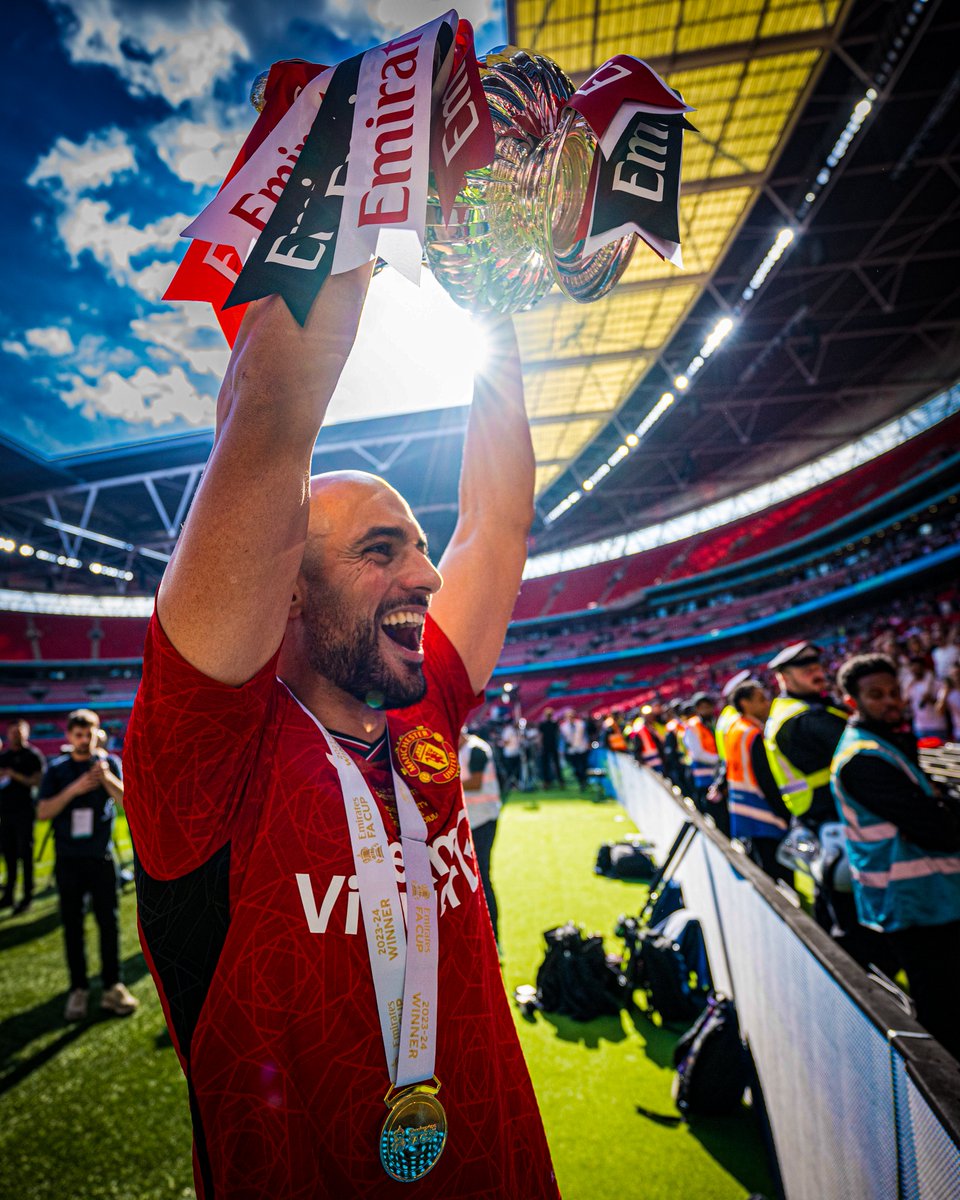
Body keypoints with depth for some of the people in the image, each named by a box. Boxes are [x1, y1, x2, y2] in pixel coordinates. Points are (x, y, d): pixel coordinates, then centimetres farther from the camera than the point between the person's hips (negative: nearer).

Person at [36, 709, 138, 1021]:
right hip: (68, 861, 1)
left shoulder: (109, 763, 1)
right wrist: (75, 788, -19)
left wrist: (106, 777, -28)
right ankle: (79, 990, 20)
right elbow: (42, 812, -5)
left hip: (101, 858, -1)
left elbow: (127, 800, -11)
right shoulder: (56, 769, 4)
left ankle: (112, 987, 13)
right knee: (73, 926, 8)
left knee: (109, 923, 3)